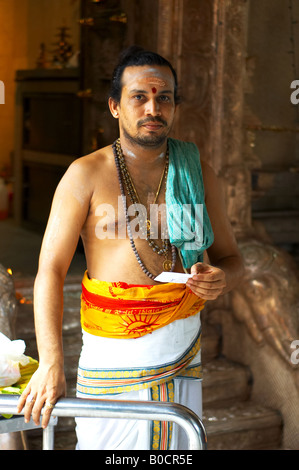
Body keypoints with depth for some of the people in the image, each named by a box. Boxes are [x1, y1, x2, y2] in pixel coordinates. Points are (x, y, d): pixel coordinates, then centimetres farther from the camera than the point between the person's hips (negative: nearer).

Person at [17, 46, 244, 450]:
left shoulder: (197, 173, 6)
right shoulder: (87, 175, -4)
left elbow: (230, 257, 13)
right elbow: (50, 271, -8)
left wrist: (222, 277, -12)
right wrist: (51, 362, -18)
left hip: (183, 365, 3)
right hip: (113, 365, -2)